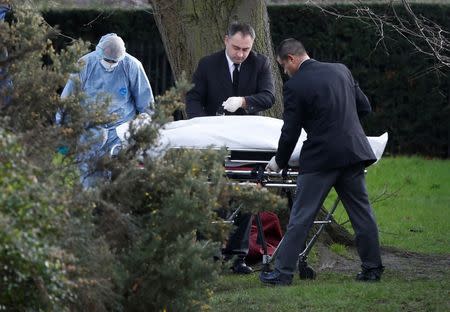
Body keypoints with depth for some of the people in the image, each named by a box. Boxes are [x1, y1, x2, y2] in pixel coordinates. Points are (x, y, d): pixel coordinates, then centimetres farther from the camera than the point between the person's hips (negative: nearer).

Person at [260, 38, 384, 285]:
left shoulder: (295, 86, -8)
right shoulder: (341, 70, 9)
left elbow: (290, 132, -5)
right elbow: (364, 107, 15)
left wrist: (279, 162, 10)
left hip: (321, 157, -5)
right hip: (354, 152, 5)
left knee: (301, 217, 0)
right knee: (361, 212, 12)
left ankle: (283, 272, 1)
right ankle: (372, 268, 15)